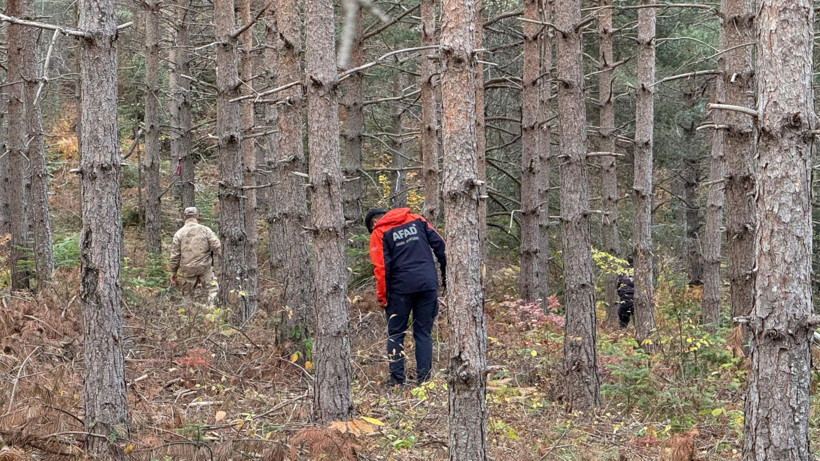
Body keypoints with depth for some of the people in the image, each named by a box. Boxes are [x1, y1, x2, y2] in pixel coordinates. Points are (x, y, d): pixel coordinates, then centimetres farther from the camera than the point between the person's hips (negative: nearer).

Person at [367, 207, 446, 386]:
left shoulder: (379, 233, 2)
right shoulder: (417, 220, 13)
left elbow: (381, 267, -7)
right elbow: (439, 244, 7)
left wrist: (382, 297, -2)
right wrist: (446, 274, 11)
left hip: (401, 287, -3)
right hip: (428, 284, 3)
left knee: (395, 333, 9)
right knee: (423, 333, 10)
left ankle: (397, 377, 3)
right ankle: (424, 377, 4)